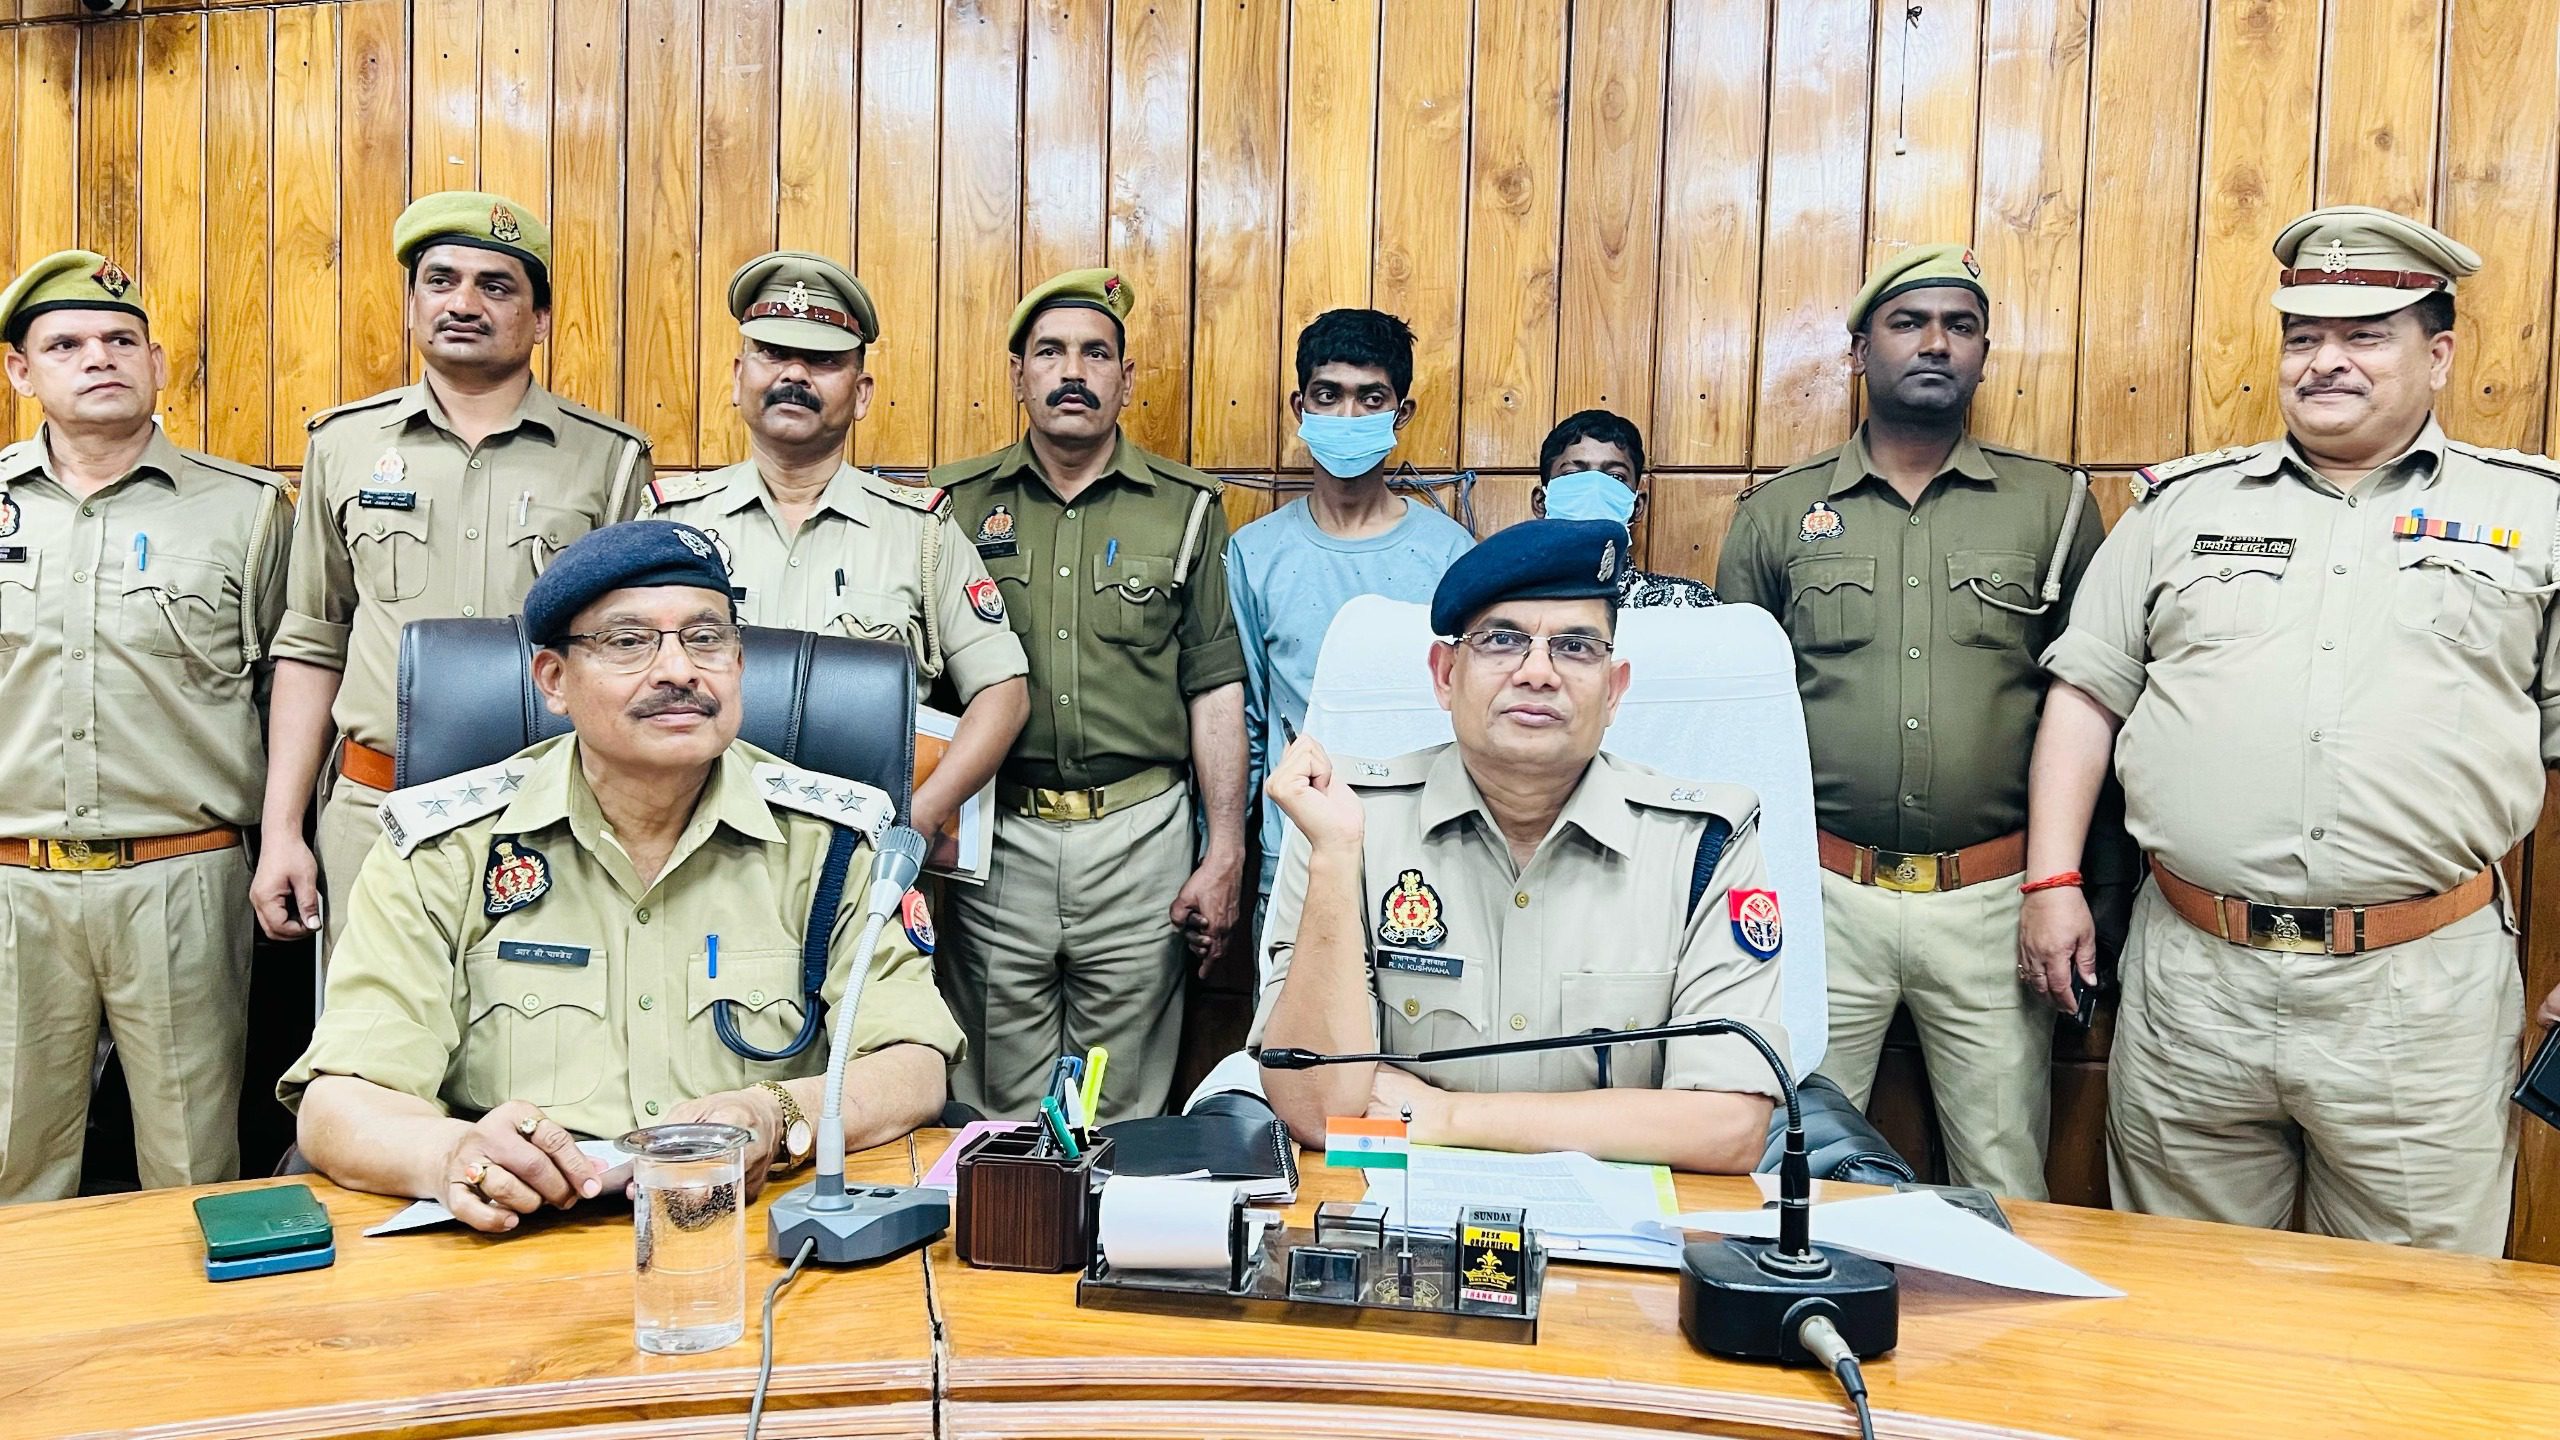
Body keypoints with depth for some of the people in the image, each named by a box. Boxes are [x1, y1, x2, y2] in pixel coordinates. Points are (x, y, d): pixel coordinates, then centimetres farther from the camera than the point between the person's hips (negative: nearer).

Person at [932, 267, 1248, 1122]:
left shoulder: (1186, 507, 5)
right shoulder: (960, 503, 6)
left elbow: (1215, 690, 4)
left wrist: (1225, 856, -2)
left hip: (1140, 834, 0)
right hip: (997, 835, 1)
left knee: (1124, 1112, 10)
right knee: (1000, 1118, 10)